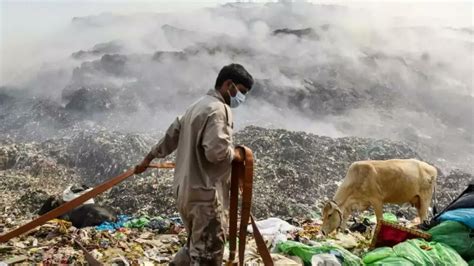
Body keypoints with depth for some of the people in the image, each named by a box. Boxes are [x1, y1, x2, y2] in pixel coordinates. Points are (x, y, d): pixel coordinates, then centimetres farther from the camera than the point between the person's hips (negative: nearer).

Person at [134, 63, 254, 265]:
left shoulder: (197, 106, 17)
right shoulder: (218, 109, -15)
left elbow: (171, 136, 24)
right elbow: (217, 151, -27)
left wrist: (148, 159, 33)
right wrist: (236, 154, -6)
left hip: (186, 191, 10)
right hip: (205, 193, -10)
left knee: (196, 246, 23)